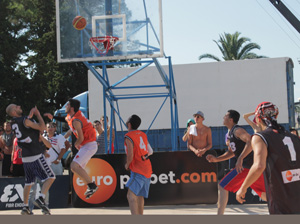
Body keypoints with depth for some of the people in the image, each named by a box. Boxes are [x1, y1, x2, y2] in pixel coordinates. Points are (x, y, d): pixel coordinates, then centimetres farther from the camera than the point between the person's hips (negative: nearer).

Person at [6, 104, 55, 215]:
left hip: (25, 157, 8)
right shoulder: (24, 121, -16)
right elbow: (42, 127, -12)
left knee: (28, 183, 16)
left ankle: (25, 207, 17)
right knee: (50, 177, -5)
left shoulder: (15, 123, 10)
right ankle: (41, 198, -20)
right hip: (35, 155, -8)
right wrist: (37, 114, -1)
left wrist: (31, 115, 20)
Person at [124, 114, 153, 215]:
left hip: (138, 170, -9)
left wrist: (127, 165, -1)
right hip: (147, 170, 9)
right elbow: (150, 151, 17)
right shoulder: (143, 134, 13)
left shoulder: (128, 137, -11)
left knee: (131, 196, -17)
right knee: (140, 196, 16)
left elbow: (130, 155, -18)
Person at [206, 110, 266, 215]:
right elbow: (231, 152, 28)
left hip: (247, 165, -10)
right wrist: (216, 159, 15)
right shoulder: (230, 133, 20)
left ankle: (219, 214, -7)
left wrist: (240, 158, -31)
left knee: (222, 187, -6)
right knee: (264, 193, 14)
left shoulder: (237, 130, -10)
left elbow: (251, 142, -27)